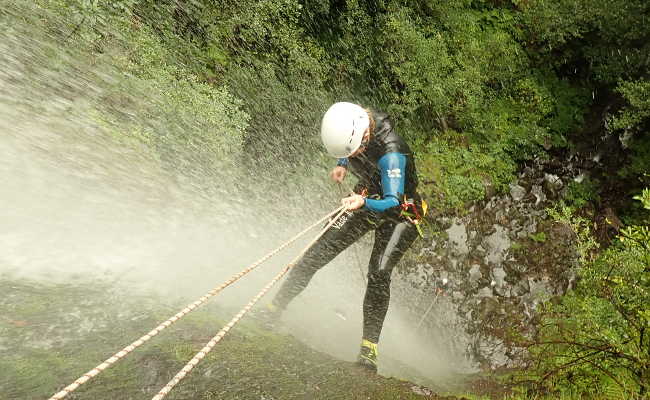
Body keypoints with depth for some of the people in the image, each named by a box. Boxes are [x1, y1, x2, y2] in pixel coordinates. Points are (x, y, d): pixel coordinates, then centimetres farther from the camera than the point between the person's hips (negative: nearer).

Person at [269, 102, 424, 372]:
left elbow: (393, 203, -41)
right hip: (366, 200, 6)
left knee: (378, 274, -22)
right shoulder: (353, 125, -16)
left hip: (399, 213, -6)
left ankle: (370, 348, -11)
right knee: (317, 254, -2)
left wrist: (364, 203, -57)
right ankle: (274, 309, 8)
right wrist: (342, 165, -2)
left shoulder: (391, 153, -36)